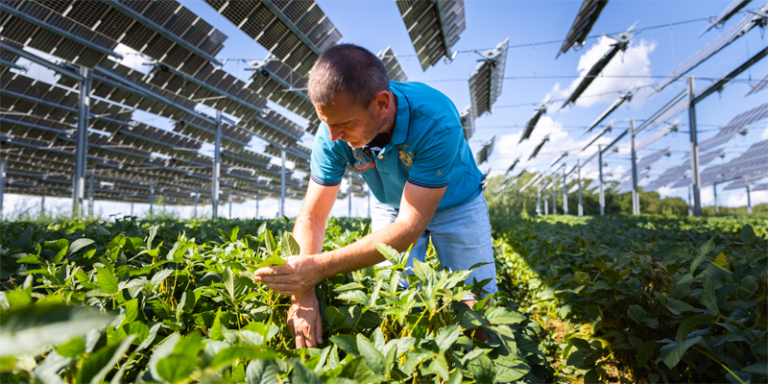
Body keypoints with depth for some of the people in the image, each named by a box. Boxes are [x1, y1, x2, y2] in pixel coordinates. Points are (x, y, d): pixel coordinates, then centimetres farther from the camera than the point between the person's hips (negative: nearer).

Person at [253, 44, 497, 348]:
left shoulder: (436, 120, -39)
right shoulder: (333, 132, -27)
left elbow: (409, 227, -40)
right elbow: (311, 217, -20)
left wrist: (320, 267, -46)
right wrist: (302, 293, -35)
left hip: (455, 203, -2)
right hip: (393, 207, 3)